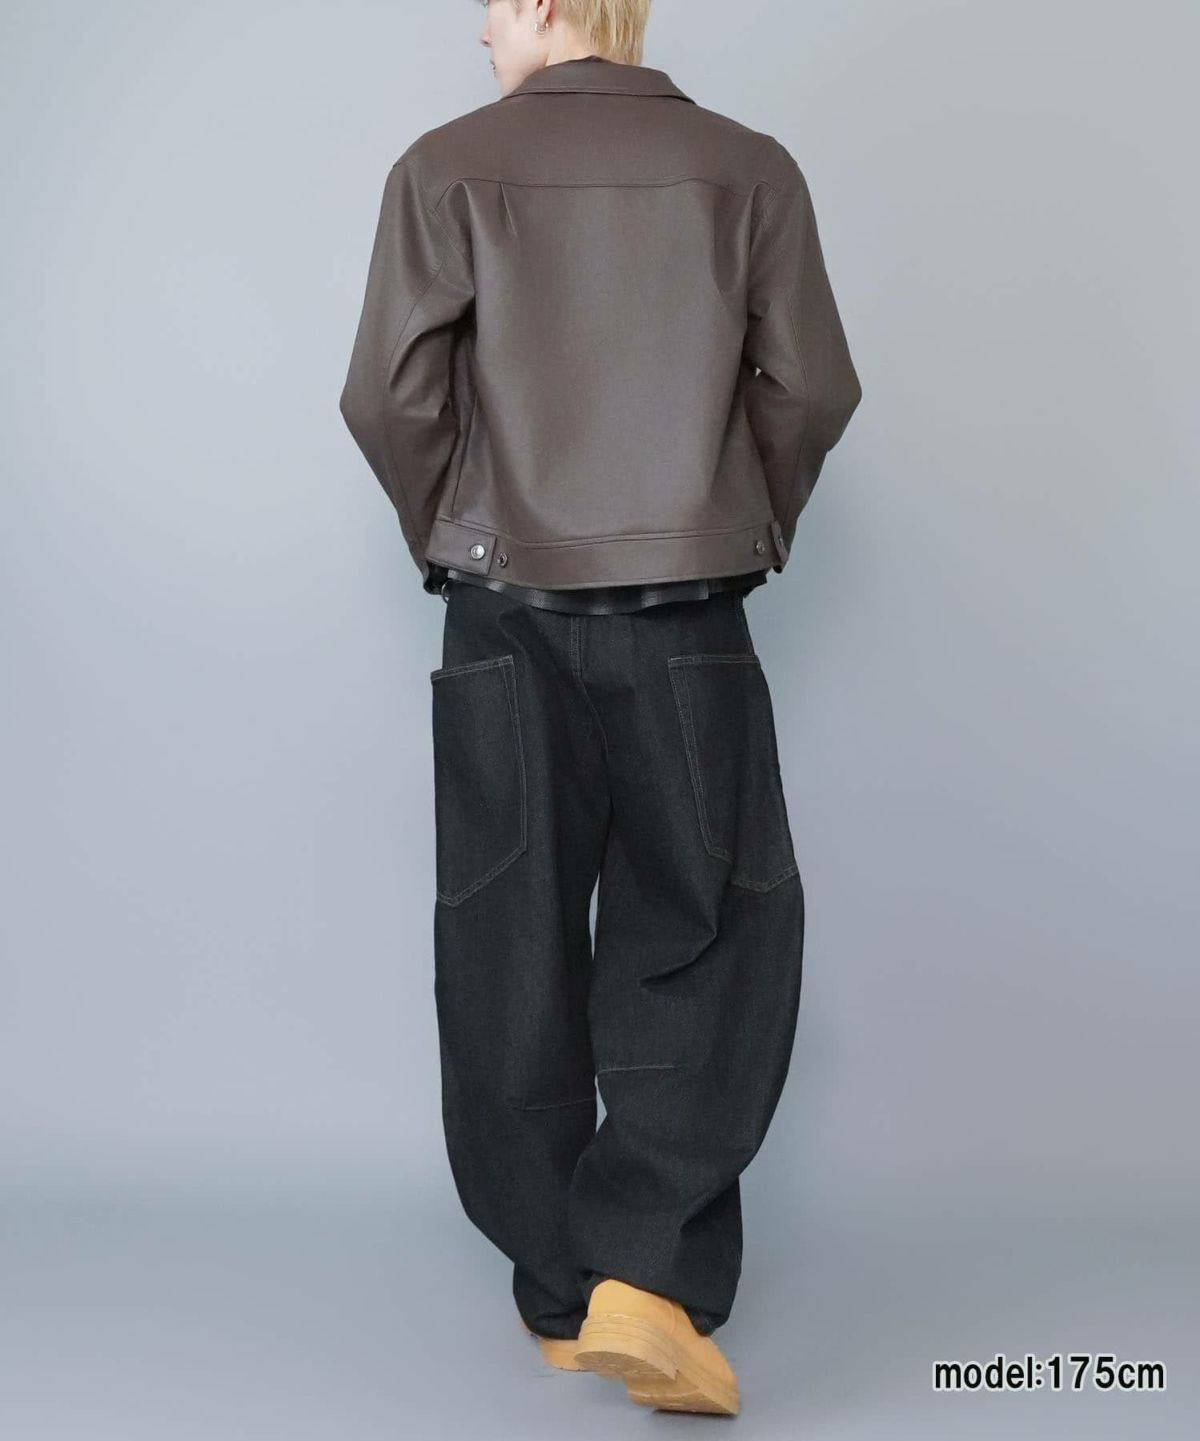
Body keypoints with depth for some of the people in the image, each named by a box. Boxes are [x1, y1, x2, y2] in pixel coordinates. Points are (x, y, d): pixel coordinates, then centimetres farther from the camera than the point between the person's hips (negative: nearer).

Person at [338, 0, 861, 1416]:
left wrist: (447, 533, 12)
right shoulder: (748, 167, 4)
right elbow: (814, 386, 2)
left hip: (504, 617, 0)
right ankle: (645, 1271, -3)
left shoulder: (450, 166, 0)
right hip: (687, 618, 0)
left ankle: (561, 1295, 19)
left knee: (511, 949, 10)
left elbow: (390, 394, -5)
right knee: (708, 938, 9)